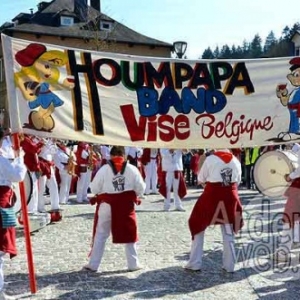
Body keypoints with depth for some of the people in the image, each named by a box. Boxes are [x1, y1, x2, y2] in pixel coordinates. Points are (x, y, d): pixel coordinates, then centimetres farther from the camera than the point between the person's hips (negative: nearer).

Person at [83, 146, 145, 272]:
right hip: (126, 206, 1)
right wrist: (132, 195, 19)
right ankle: (133, 263, 20)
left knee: (100, 235, 9)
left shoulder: (104, 169, -7)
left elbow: (94, 189, -4)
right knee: (129, 235, 14)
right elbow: (140, 188, 0)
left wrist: (101, 194, 16)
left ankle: (93, 264, 13)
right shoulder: (132, 169, -3)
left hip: (107, 206, -1)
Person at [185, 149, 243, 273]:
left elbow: (200, 180, 0)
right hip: (230, 197, 3)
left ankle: (195, 263, 11)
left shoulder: (210, 159, -7)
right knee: (228, 232, 15)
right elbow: (238, 181, 11)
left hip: (212, 196, -3)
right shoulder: (236, 161, 4)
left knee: (198, 227, 12)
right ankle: (229, 265, 17)